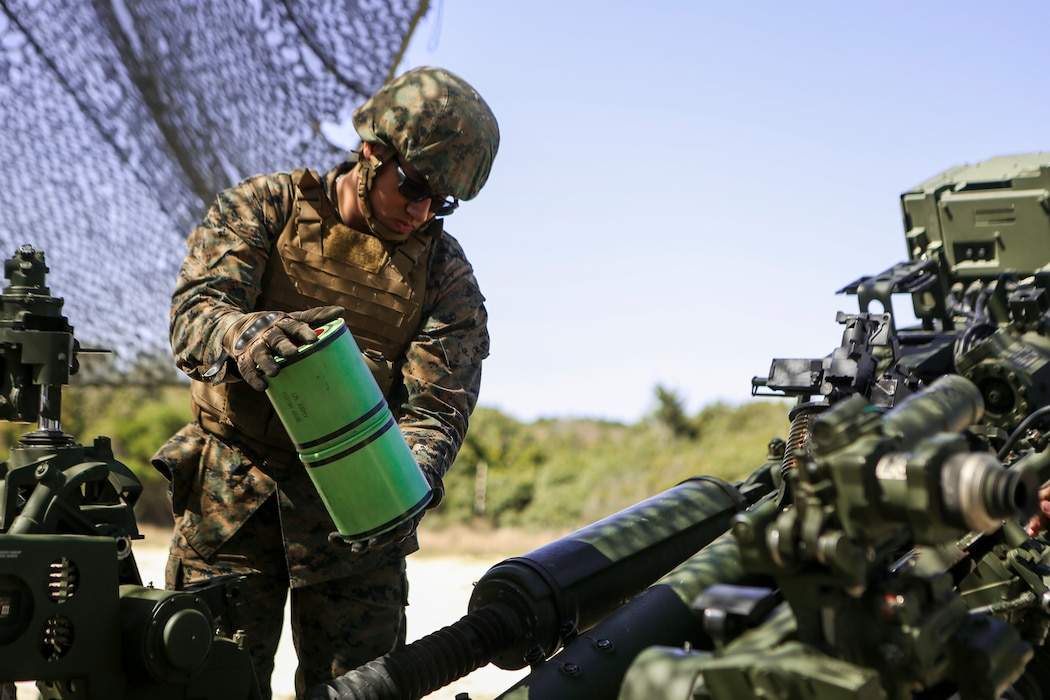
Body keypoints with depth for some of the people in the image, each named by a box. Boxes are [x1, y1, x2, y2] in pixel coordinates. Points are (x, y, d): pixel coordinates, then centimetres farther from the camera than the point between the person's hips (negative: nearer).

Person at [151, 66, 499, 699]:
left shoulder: (445, 272, 2)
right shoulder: (264, 208, -1)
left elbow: (437, 406, -7)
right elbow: (195, 312, -15)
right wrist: (249, 337, -39)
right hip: (233, 500, -1)